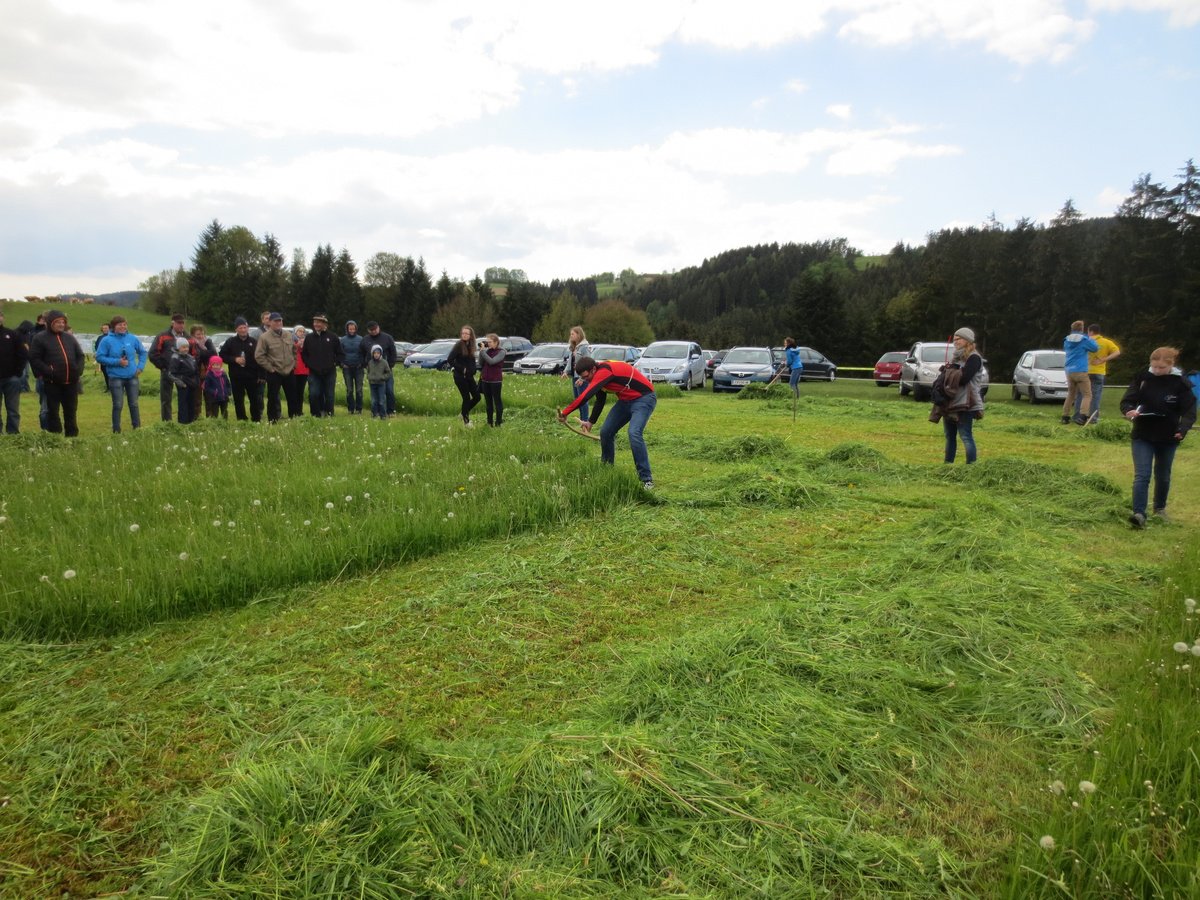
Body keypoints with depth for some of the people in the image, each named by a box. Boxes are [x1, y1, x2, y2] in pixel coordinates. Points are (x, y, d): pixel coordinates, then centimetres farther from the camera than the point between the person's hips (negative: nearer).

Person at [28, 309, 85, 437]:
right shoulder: (40, 338, -2)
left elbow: (80, 355, 17)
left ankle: (72, 437, 19)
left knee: (71, 412, 11)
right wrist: (48, 372, -17)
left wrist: (79, 370, 1)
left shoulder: (70, 337, 13)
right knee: (53, 412, 3)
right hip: (52, 382, -4)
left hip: (71, 382, 4)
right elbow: (34, 358, -7)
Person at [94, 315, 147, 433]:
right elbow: (99, 357, -6)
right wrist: (117, 362, -15)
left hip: (132, 377, 3)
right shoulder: (107, 340, -6)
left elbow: (143, 352, 16)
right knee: (118, 405, 0)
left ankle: (137, 429, 19)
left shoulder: (133, 338, 3)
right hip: (116, 378, -3)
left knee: (134, 404, 10)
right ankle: (116, 431, 9)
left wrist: (140, 366, 5)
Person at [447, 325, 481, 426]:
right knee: (466, 398, -2)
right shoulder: (458, 345, -12)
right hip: (460, 376, -7)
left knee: (477, 397, 6)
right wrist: (462, 369, -15)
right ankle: (466, 420, 15)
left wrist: (473, 370, 3)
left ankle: (466, 412, 28)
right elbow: (450, 360, -16)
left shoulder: (470, 345, 8)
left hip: (469, 376, 7)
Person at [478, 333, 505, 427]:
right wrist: (481, 350, -3)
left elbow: (491, 361, -22)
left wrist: (482, 351, -18)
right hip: (485, 380, 6)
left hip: (496, 380, -6)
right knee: (488, 402, 12)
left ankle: (498, 423, 9)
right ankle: (489, 422, 20)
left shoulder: (501, 352, -8)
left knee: (497, 401, 3)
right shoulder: (487, 350, 7)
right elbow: (480, 363, 7)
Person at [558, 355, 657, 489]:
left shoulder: (604, 371, -27)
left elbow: (585, 396, -31)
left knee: (634, 433, -27)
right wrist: (591, 421, 17)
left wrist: (565, 413, -24)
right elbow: (599, 401, 19)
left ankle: (646, 479, -21)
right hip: (626, 400, 10)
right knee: (606, 432, 5)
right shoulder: (600, 375, 3)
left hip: (644, 398, -10)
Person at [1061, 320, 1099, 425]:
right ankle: (1081, 416, -20)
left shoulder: (1067, 340, 9)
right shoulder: (1084, 339, -7)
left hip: (1069, 371, 6)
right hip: (1081, 371, -6)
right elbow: (1095, 348, 4)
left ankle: (1065, 417, 12)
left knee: (1071, 394, 16)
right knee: (1087, 395, -3)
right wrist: (1091, 340, 22)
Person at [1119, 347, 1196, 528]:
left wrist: (1183, 428, -28)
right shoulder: (1142, 378, -7)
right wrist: (1129, 411, -28)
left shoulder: (1181, 383, -10)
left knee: (1163, 476, 17)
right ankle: (1139, 513, -15)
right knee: (1141, 476, -11)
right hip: (1142, 436, 0)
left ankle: (1160, 508, 38)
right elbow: (1127, 400, -4)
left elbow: (1190, 410, -10)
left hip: (1168, 438, 0)